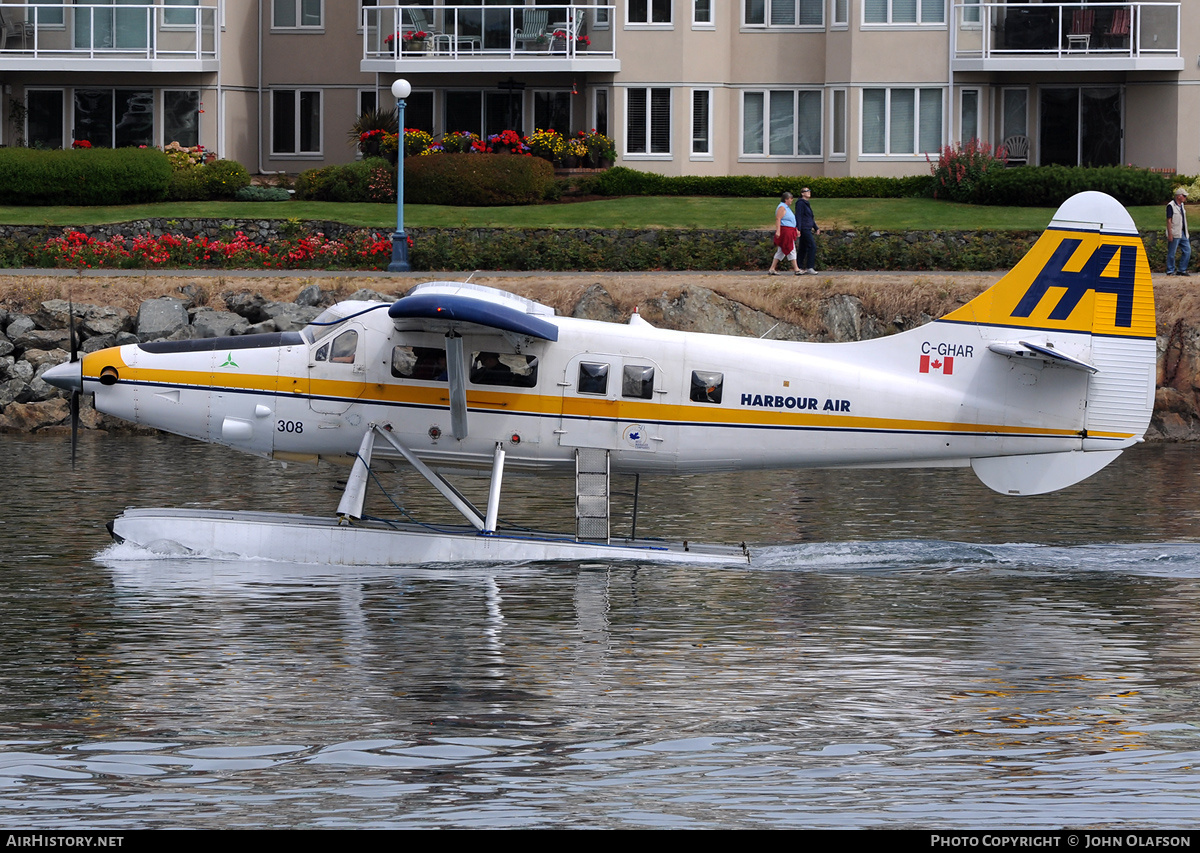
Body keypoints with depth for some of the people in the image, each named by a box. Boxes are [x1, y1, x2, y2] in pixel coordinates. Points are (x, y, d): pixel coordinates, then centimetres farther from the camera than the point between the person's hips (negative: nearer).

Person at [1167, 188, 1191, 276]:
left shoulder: (1181, 205, 15)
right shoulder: (1171, 206, -10)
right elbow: (1169, 220, -14)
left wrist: (1186, 233, 20)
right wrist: (1170, 234, -19)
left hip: (1183, 233, 8)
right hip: (1175, 234, -8)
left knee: (1187, 251, 5)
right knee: (1172, 253, -1)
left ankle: (1182, 270, 13)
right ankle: (1170, 271, 7)